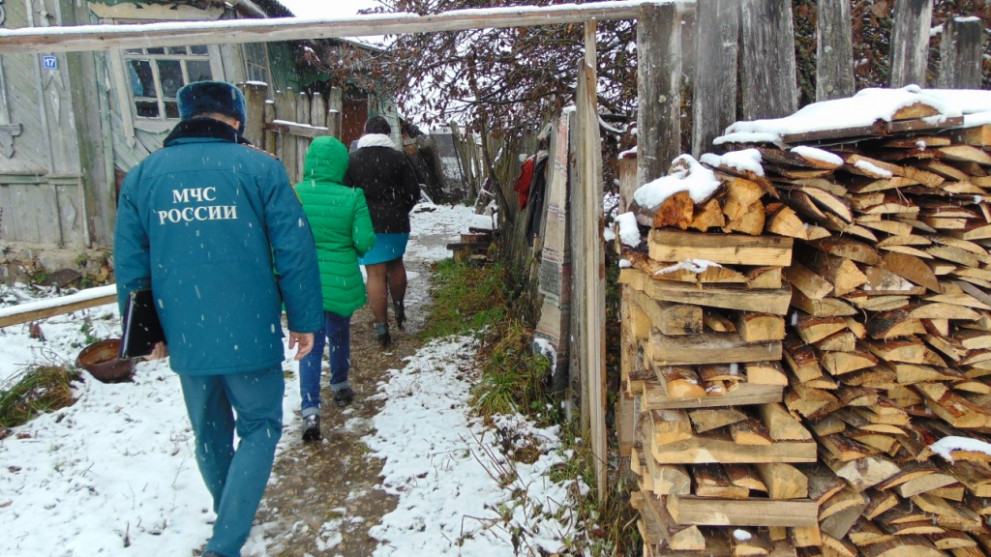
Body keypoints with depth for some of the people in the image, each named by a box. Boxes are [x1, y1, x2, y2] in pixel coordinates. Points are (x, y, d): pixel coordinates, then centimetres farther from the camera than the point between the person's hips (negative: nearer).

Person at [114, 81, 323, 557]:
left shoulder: (141, 176, 3)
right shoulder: (260, 167, -8)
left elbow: (130, 264, 6)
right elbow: (295, 251, -10)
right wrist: (304, 320, 1)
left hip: (185, 339, 4)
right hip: (250, 334, -4)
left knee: (210, 435, 23)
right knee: (259, 428, 14)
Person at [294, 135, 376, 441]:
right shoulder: (352, 197, -12)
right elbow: (365, 241, -12)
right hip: (340, 280, 0)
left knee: (310, 344, 8)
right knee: (339, 335, 22)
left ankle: (310, 410, 1)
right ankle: (340, 387, 42)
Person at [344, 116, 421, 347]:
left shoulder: (352, 159, -1)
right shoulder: (398, 157, -1)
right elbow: (413, 192, 0)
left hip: (366, 224, -1)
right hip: (396, 223, 1)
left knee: (376, 274, 1)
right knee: (395, 263, 23)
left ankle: (381, 326, 2)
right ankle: (399, 308, 30)